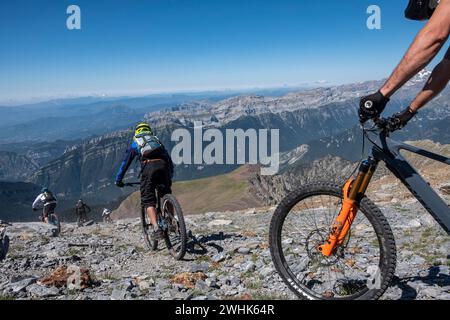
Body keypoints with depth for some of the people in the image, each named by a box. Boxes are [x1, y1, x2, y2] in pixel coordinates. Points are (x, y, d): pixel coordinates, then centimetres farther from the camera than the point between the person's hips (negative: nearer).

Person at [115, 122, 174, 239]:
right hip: (163, 165, 3)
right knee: (166, 196, 22)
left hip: (148, 166, -3)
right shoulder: (157, 139, 35)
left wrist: (118, 180, 36)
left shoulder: (135, 143, 28)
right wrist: (170, 175, 43)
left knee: (148, 200, -3)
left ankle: (156, 228, -21)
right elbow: (168, 158, 34)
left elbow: (125, 163, 28)